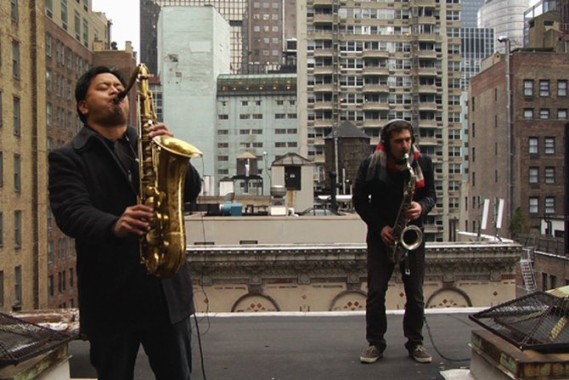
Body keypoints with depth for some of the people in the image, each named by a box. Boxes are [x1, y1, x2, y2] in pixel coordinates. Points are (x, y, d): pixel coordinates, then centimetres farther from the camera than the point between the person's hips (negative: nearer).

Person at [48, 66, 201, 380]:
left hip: (167, 290, 3)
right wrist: (115, 226, -34)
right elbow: (71, 213, -14)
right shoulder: (67, 158, 2)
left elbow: (191, 190, 5)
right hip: (110, 296, -3)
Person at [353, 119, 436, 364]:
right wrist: (380, 226, -13)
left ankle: (415, 342, 17)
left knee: (415, 293, 4)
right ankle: (375, 342, 10)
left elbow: (430, 194, 5)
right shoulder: (370, 164, -9)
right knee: (376, 291, -2)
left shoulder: (423, 162, -3)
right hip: (381, 235, -1)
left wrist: (422, 207, -19)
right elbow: (359, 199, -3)